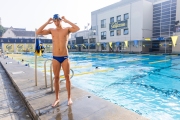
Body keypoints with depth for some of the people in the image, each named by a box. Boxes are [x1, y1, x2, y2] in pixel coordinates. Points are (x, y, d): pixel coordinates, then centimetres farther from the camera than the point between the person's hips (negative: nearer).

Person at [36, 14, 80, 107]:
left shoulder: (67, 29, 2)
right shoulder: (51, 30, 8)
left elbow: (77, 28, -16)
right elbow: (38, 32, 2)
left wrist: (67, 21, -9)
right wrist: (47, 23, 1)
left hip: (65, 57, -2)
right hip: (55, 58, 2)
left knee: (67, 77, 4)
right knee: (56, 78, 9)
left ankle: (69, 98, 18)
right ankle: (57, 98, 22)